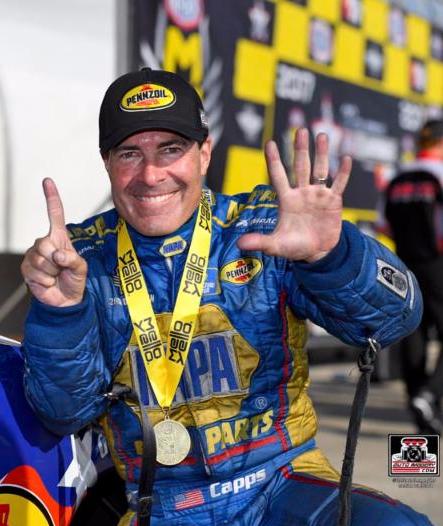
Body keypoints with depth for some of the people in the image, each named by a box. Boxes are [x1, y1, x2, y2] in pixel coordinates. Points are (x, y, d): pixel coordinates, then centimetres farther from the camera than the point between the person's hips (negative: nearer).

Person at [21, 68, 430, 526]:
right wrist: (60, 312, -22)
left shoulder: (268, 230, -4)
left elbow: (395, 317, -11)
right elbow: (66, 412, -4)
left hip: (284, 488, -1)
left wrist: (331, 254, -31)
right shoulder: (82, 258, 1)